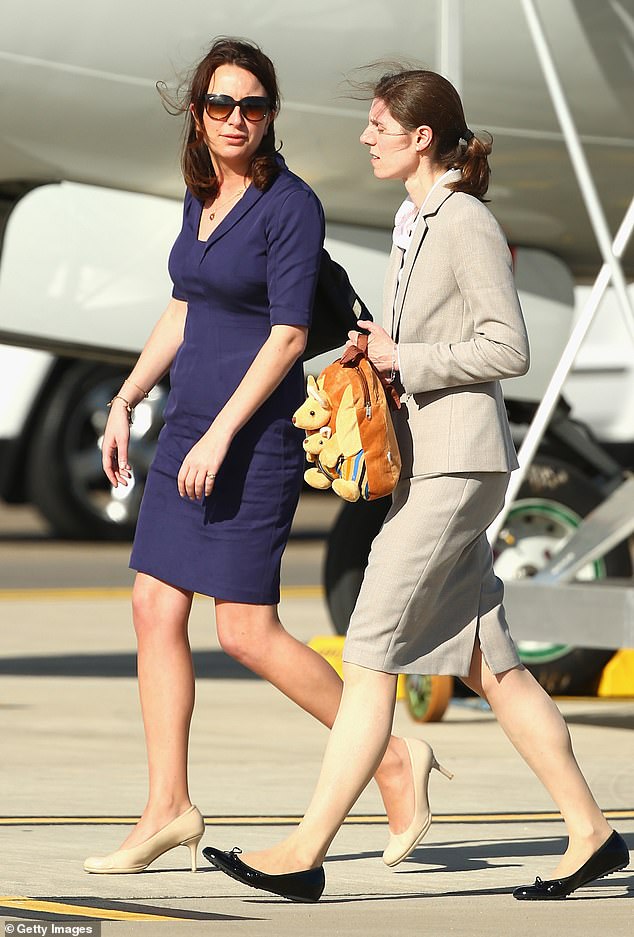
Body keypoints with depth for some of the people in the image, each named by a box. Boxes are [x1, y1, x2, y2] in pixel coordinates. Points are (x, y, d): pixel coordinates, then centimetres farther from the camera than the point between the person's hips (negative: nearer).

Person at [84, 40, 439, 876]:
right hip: (189, 425, 8)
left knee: (248, 632, -7)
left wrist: (220, 438, -21)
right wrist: (125, 403, 16)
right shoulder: (202, 195, 10)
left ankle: (391, 755, 8)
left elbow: (288, 336, -18)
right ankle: (169, 809, 7)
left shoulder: (291, 205, -13)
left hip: (256, 434, -8)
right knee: (156, 609, 3)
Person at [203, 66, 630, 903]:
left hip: (459, 464, -10)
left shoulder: (467, 224, -12)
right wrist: (371, 359, 7)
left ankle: (305, 854, -10)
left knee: (371, 654, -10)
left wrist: (402, 358, -14)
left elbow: (507, 349, -16)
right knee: (485, 662, 8)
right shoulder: (415, 224, 16)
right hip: (424, 459, 10)